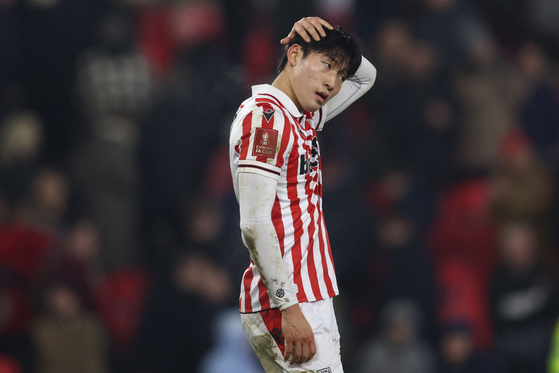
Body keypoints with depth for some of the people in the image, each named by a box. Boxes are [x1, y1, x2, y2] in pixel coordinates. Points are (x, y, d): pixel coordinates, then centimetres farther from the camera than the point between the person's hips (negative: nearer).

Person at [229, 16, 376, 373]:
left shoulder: (302, 119, 17)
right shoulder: (265, 116, -11)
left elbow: (366, 76, 34)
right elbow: (255, 223, -19)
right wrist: (289, 309, -22)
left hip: (309, 300, 9)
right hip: (286, 304, -9)